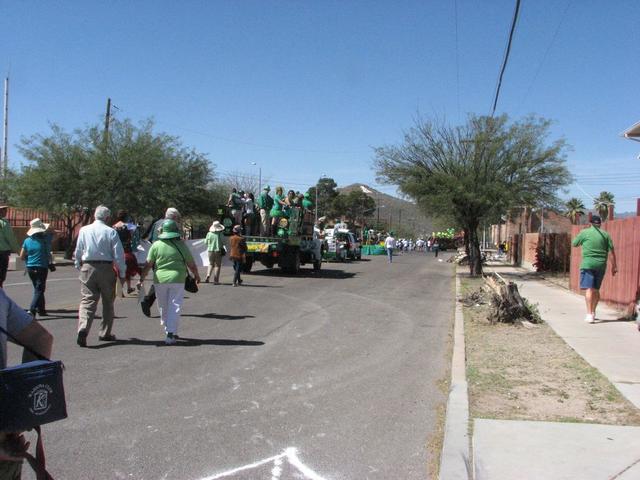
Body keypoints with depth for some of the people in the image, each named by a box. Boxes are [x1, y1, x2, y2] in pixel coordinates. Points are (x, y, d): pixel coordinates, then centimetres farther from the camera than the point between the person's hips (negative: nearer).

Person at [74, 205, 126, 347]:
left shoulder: (84, 230, 5)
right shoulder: (111, 232, -5)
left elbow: (78, 252, 9)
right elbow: (119, 254, -6)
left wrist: (79, 266, 23)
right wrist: (122, 273, 1)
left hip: (87, 267, 2)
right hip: (106, 268, -2)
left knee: (87, 300, -1)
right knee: (108, 302, 12)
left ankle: (83, 328, -24)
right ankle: (105, 333, 20)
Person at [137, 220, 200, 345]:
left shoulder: (156, 245, 0)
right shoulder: (181, 245, -1)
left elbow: (148, 265, -2)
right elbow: (191, 264, 5)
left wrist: (141, 279, 6)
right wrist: (197, 275, 22)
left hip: (160, 279, 1)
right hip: (177, 279, -1)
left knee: (163, 307, 16)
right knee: (175, 306, 2)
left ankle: (170, 331, 27)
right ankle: (171, 333, -7)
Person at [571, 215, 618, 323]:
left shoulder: (584, 232, 0)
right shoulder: (605, 234, 7)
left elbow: (574, 244, 11)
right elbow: (612, 251, 5)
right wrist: (614, 266, 10)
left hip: (588, 264, -4)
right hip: (601, 265, 4)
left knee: (589, 289, -8)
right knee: (596, 289, 15)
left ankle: (589, 314, -18)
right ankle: (593, 312, 27)